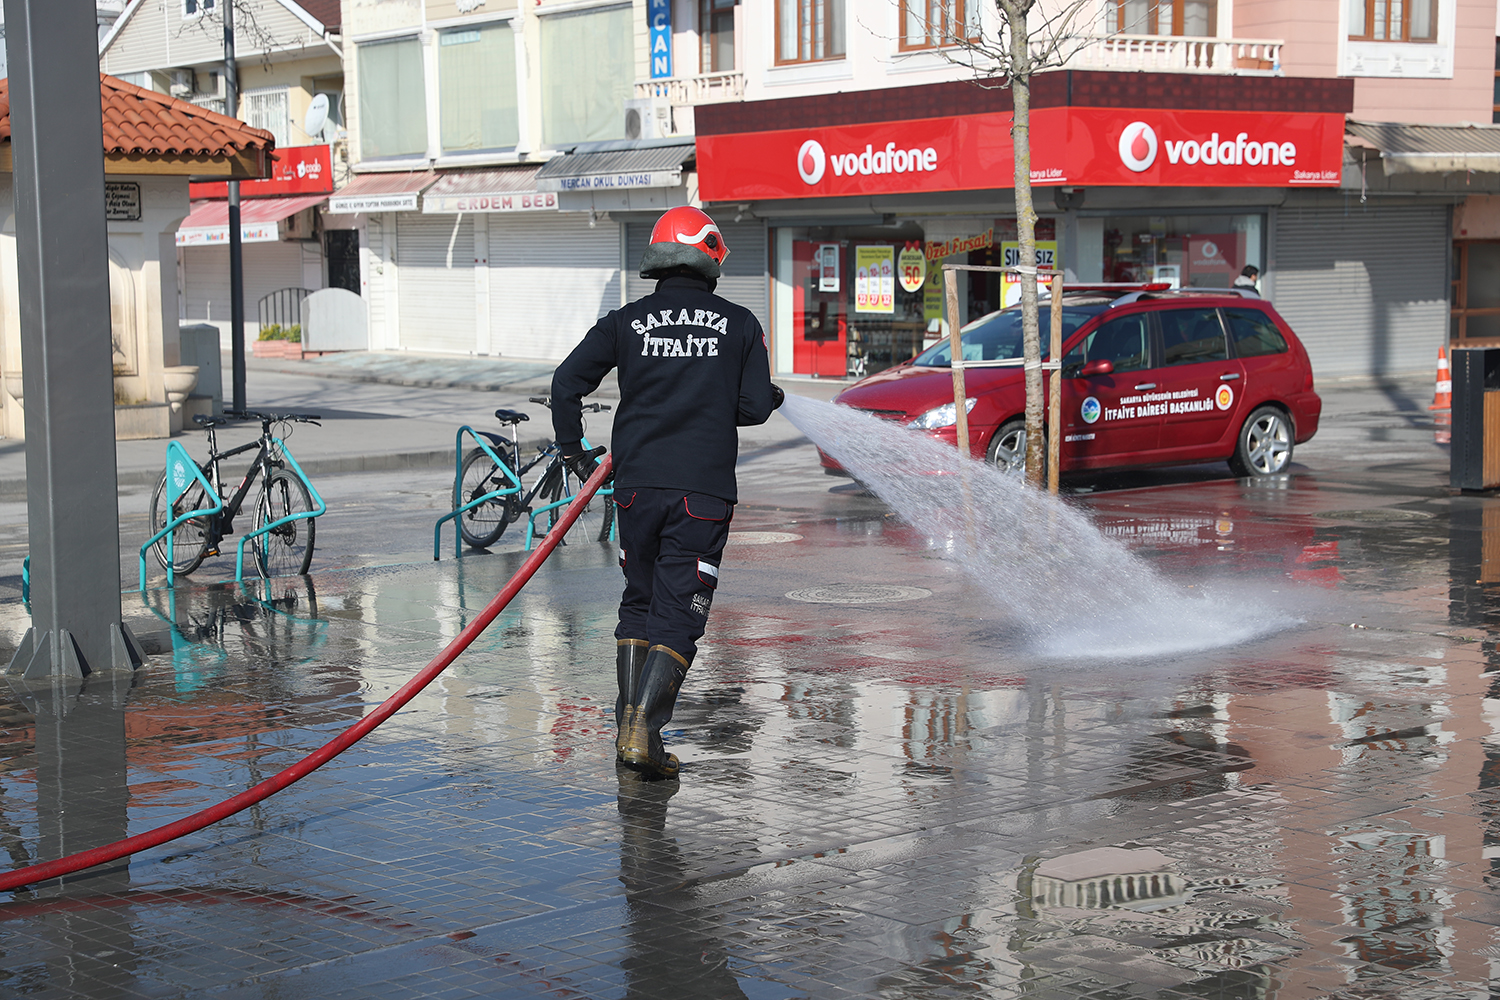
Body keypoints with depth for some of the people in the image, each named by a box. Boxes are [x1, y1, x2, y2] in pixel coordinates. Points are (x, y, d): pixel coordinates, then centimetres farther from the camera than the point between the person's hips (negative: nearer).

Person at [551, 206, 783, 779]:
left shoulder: (626, 322, 6)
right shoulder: (740, 325, 4)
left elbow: (567, 382, 1)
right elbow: (753, 408, 1)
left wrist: (573, 452, 12)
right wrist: (772, 399, 24)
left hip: (637, 485, 2)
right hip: (704, 491, -2)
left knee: (638, 602, 18)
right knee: (678, 615, 0)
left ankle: (628, 727, 15)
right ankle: (642, 730, -14)